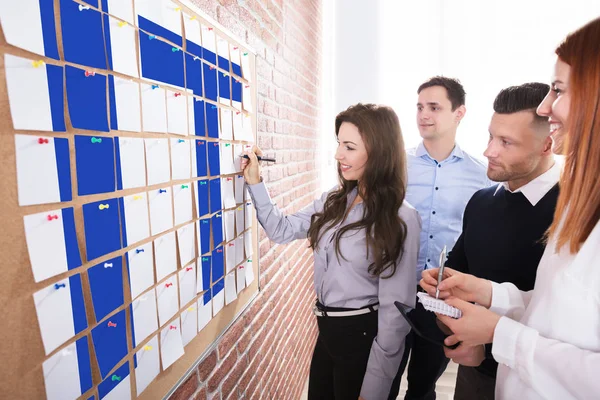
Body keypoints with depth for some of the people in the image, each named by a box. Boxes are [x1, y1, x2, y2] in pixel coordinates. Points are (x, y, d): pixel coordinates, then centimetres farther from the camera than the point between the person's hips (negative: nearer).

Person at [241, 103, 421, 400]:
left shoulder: (401, 219, -19)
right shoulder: (333, 201, 0)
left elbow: (395, 310, -18)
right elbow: (282, 230, 6)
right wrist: (255, 183, -3)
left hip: (363, 336, -6)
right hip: (327, 330, 7)